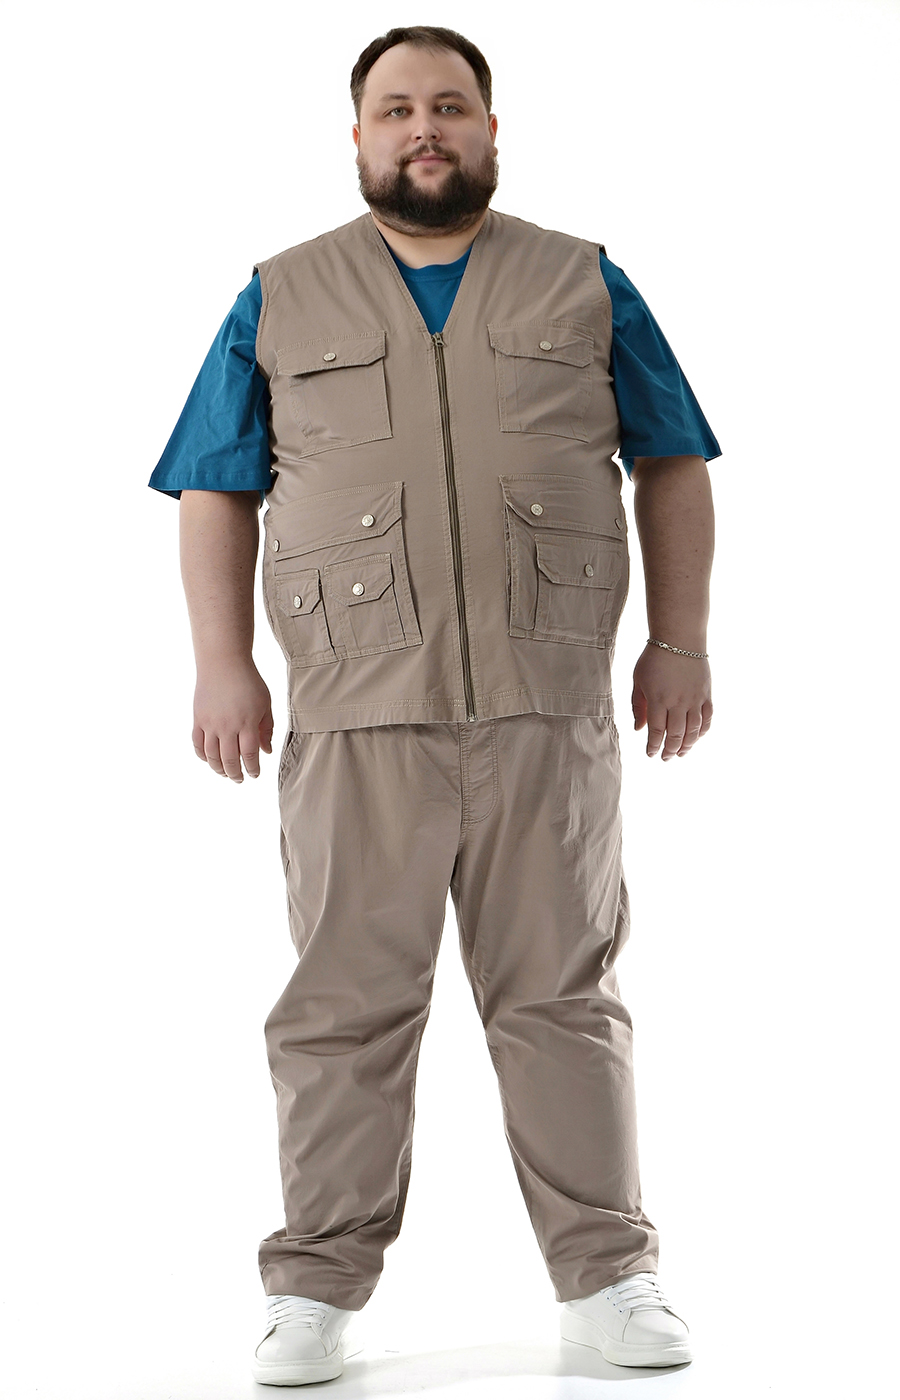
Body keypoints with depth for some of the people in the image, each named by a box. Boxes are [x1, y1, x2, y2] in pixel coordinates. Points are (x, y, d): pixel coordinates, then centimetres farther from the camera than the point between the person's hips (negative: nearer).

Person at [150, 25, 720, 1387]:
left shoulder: (587, 287, 13)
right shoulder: (279, 302, 13)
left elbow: (673, 466, 13)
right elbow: (216, 495, 10)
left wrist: (682, 638, 5)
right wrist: (222, 665, 1)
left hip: (548, 706, 0)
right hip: (355, 711, 0)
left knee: (561, 992, 4)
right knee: (345, 1001, 2)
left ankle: (607, 1272, 11)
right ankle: (318, 1285, 10)